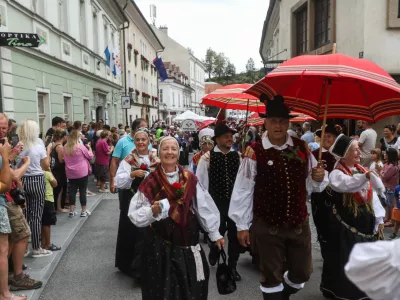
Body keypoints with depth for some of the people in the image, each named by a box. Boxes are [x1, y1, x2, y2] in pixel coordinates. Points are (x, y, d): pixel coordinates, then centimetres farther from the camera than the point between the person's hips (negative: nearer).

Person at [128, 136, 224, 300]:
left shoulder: (190, 179, -2)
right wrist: (152, 211, -26)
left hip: (187, 241, 2)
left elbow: (204, 207, 4)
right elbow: (134, 214, -7)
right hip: (159, 244, -2)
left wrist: (215, 233, 8)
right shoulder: (150, 182, -7)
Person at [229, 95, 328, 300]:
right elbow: (243, 190, -10)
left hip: (299, 224, 5)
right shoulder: (254, 152, -13)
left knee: (303, 273, 19)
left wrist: (319, 178, -14)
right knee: (271, 277, 10)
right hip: (266, 226, -4)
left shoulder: (302, 148, 2)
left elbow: (310, 185, 10)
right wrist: (242, 225, -7)